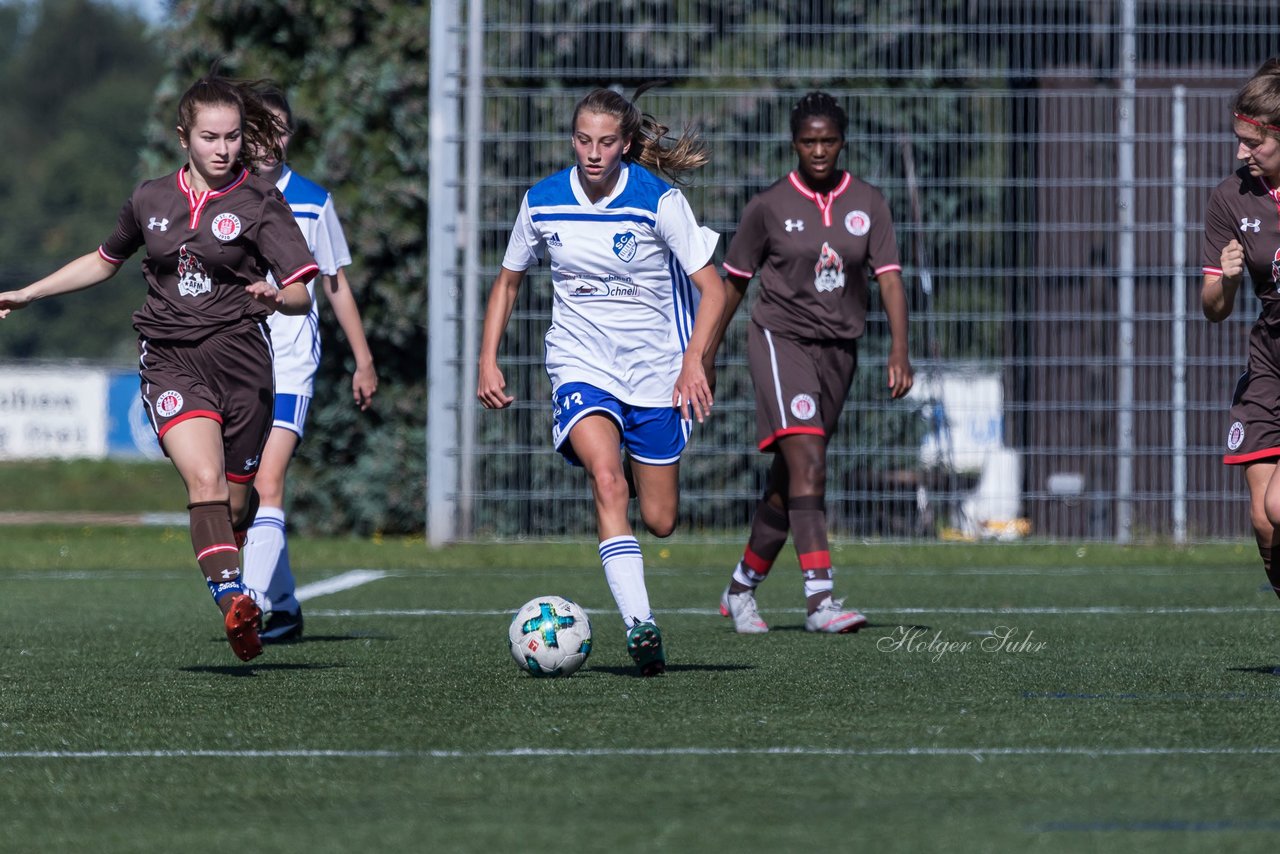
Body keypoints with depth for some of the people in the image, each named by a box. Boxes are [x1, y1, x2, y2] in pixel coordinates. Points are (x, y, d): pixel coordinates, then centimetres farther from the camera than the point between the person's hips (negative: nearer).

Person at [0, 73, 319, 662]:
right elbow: (104, 261, 30)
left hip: (239, 358, 0)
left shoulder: (260, 204, 1)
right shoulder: (150, 200, 11)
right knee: (204, 481, -24)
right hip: (169, 359, 0)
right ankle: (232, 600, -39)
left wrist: (277, 297, -28)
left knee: (234, 506, 5)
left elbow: (303, 295, -5)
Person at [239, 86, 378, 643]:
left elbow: (336, 284, 11)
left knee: (267, 483, -18)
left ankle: (252, 603, -28)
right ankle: (284, 606, 20)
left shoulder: (312, 202, 3)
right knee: (244, 492, 7)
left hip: (290, 365, -3)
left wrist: (363, 360, 10)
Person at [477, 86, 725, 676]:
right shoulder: (541, 203, -3)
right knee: (606, 478, -27)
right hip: (580, 365, 0)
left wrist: (694, 359, -22)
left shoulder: (659, 201, -11)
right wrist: (488, 362, 4)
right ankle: (638, 625, -33)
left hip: (654, 369, 0)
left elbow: (711, 286, -9)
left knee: (659, 521, 4)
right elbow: (508, 281, 13)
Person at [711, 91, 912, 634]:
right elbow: (733, 283, 6)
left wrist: (899, 351, -15)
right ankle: (820, 599, -30)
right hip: (780, 339, -4)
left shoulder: (868, 203, 4)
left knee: (788, 484, 10)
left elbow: (889, 279, -2)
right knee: (808, 465, -22)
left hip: (838, 348, 4)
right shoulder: (769, 206, -3)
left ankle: (741, 589, 29)